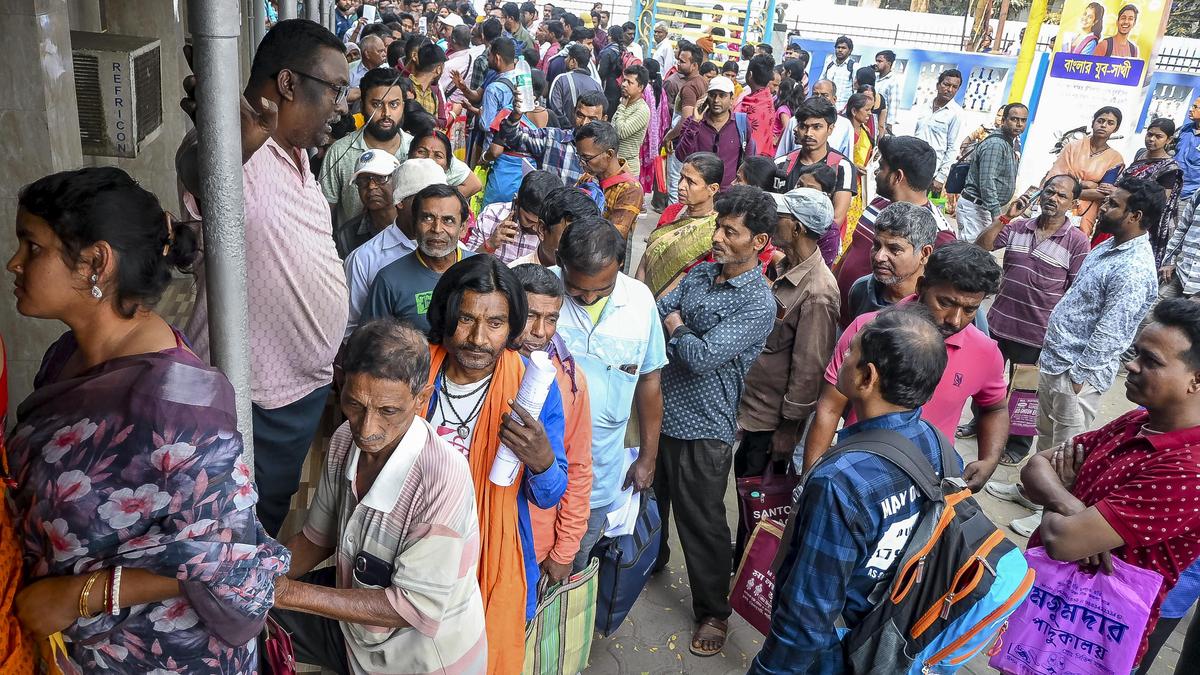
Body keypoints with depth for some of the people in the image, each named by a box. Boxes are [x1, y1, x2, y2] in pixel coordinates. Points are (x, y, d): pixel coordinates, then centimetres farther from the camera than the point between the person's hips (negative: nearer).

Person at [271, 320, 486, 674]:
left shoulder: (442, 477, -33)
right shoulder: (345, 441, -9)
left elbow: (415, 607, -28)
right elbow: (317, 538, 5)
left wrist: (288, 592, -28)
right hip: (355, 618, 6)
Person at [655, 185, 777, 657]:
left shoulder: (759, 304, -19)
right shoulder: (701, 273, 3)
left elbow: (703, 357, -25)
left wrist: (674, 327, -9)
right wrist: (673, 324, -18)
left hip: (702, 427, -7)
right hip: (660, 407, 7)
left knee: (701, 522, 6)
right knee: (651, 496, 26)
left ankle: (714, 612, 26)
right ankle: (649, 558, 52)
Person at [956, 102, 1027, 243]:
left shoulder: (1011, 143, 17)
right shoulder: (995, 144, -16)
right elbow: (987, 182, -23)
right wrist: (996, 214, -26)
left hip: (985, 208, 10)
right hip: (974, 208, -10)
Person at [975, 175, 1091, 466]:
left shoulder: (1077, 242, -10)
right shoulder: (1017, 227, 0)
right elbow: (980, 248, -8)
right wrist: (1005, 217, -16)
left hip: (1036, 333, -3)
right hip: (998, 322, 4)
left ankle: (1018, 444, 33)